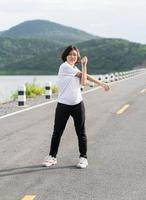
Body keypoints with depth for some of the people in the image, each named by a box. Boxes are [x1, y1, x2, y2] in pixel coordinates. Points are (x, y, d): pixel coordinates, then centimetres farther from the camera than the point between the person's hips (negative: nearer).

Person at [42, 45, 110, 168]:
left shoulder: (77, 69, 13)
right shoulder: (64, 67, -6)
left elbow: (83, 82, -7)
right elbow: (82, 75, -4)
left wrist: (84, 65, -10)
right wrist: (100, 83, 3)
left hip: (78, 104, 5)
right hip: (63, 105, -5)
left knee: (81, 133, 6)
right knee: (57, 132, 3)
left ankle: (83, 157, 15)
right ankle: (52, 156, 16)